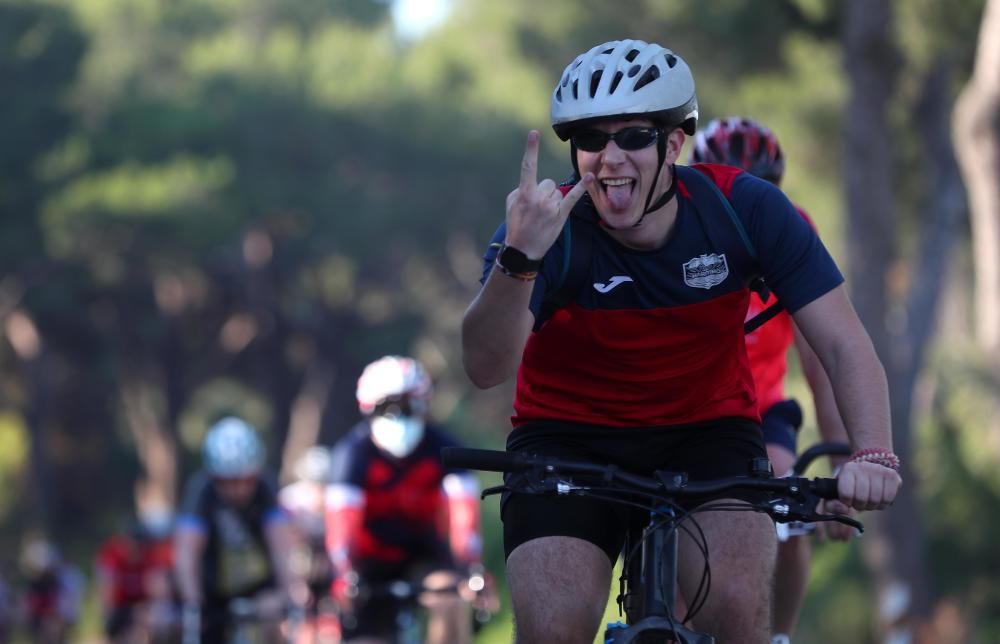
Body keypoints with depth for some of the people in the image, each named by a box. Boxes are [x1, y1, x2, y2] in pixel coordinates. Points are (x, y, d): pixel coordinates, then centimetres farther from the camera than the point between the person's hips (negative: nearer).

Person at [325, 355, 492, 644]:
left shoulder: (440, 447, -19)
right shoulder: (353, 451, -23)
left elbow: (463, 505, -31)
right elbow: (342, 514, -34)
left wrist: (472, 567, -46)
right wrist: (344, 574, -48)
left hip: (423, 551, 1)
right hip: (372, 559, -1)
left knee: (452, 597, -29)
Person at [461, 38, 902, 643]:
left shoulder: (746, 209, -16)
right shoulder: (547, 227, -20)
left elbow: (843, 343, -17)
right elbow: (487, 367, -34)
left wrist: (874, 455, -34)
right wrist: (520, 258, -52)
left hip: (705, 430, 1)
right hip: (570, 438, -1)